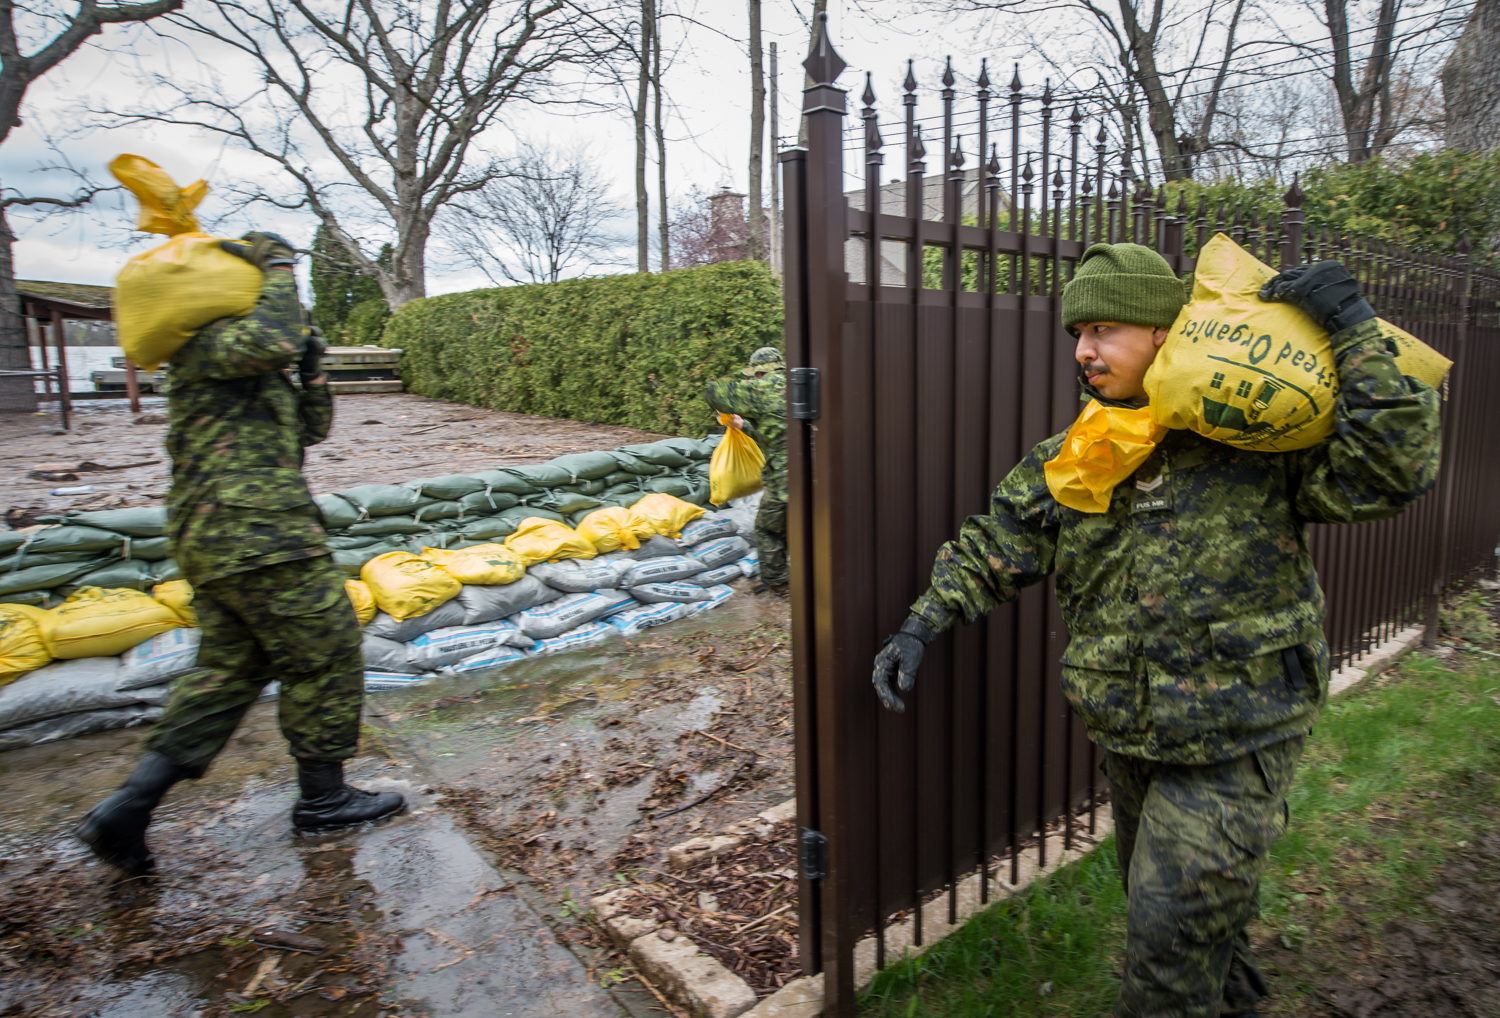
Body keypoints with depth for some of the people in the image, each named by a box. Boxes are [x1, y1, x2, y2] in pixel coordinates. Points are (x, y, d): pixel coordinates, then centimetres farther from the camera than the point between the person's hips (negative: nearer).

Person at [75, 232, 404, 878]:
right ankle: (322, 798, 13)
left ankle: (128, 807, 11)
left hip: (210, 538, 10)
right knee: (326, 655, 0)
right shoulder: (208, 344, -6)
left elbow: (311, 430, 25)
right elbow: (272, 341, -28)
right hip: (257, 534, -10)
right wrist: (277, 271, -12)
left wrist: (310, 366, 12)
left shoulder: (253, 370, 24)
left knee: (230, 668, 13)